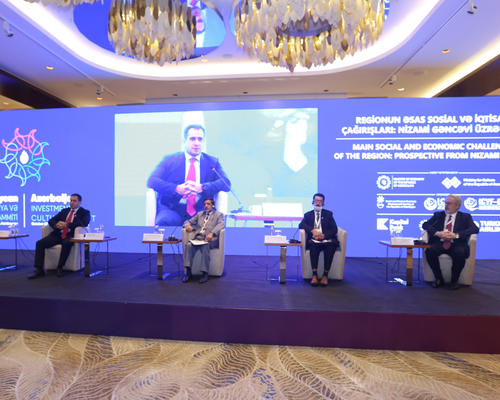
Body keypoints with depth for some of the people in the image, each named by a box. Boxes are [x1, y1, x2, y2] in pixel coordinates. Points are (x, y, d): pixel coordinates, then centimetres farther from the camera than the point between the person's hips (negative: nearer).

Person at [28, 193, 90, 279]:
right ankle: (39, 270, -14)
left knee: (66, 243, -37)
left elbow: (84, 223, -13)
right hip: (58, 235, 5)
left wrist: (67, 224, -18)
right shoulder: (64, 211, 24)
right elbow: (51, 220, 17)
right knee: (40, 243, -16)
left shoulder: (85, 212, 8)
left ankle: (60, 268, -23)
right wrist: (56, 225, -8)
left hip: (70, 236, -5)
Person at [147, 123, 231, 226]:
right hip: (172, 210, 0)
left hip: (201, 211, 1)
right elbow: (152, 181, 1)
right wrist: (177, 189, -17)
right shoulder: (169, 159, 12)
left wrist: (202, 188, -17)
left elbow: (226, 183, 1)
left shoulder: (212, 162, 15)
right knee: (164, 222, -33)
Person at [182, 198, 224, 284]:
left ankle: (205, 273, -29)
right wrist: (187, 225, 0)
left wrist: (212, 233, -26)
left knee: (205, 246, -37)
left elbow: (221, 225, -7)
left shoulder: (218, 214, 13)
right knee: (188, 245, -28)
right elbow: (188, 221, 27)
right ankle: (188, 272, -27)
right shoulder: (200, 214, 28)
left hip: (210, 239, -4)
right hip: (197, 238, 4)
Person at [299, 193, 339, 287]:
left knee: (331, 246, -33)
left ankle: (325, 275, -27)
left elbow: (334, 229, 7)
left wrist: (324, 235, -12)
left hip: (326, 239, 0)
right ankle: (314, 274, -31)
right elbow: (301, 225, 2)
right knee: (313, 246, -35)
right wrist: (312, 230, -16)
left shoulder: (328, 214, 19)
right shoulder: (308, 214, 20)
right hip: (314, 240, 0)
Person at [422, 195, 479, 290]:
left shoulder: (465, 217, 15)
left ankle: (454, 280, -9)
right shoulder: (438, 215, 19)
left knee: (460, 253, -35)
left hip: (456, 244, -1)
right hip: (439, 243, 1)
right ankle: (439, 279, -9)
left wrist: (456, 235, -17)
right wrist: (437, 233, -13)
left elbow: (475, 229, -2)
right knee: (430, 251, -30)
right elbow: (425, 225, 7)